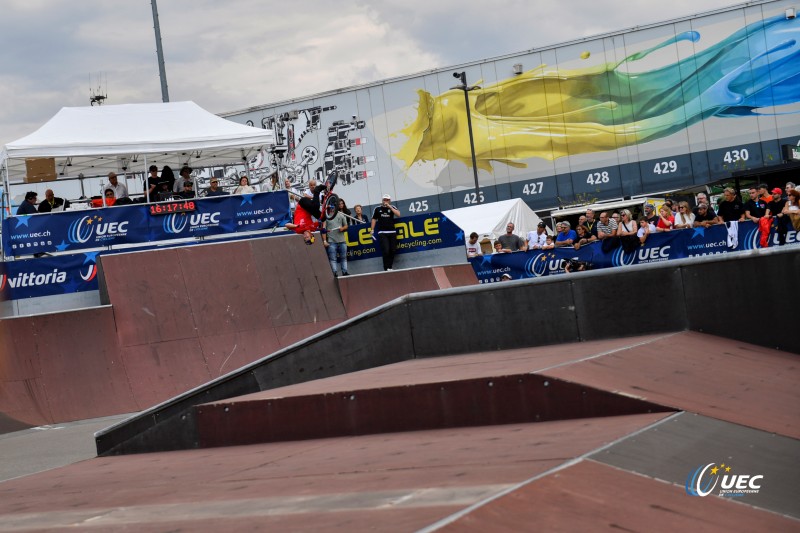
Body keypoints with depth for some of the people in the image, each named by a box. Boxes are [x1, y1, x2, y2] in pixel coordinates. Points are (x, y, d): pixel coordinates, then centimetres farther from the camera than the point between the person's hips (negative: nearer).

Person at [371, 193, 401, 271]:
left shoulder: (392, 207, 8)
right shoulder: (378, 209, 7)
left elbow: (398, 214, -9)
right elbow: (374, 219, 13)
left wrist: (389, 207, -13)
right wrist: (372, 230, 6)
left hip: (392, 232, 2)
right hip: (382, 232, -2)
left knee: (392, 250, 2)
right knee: (386, 250, -13)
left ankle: (390, 267, 13)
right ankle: (386, 268, -10)